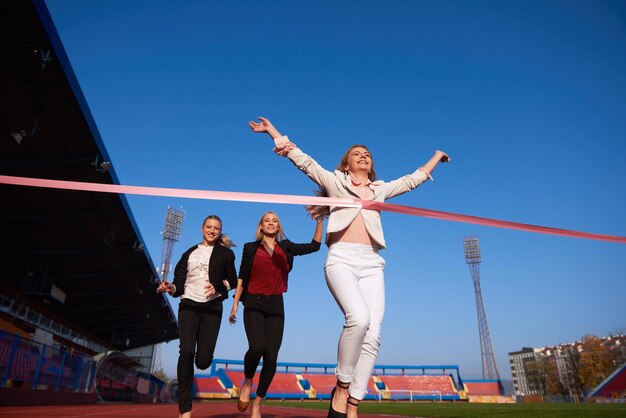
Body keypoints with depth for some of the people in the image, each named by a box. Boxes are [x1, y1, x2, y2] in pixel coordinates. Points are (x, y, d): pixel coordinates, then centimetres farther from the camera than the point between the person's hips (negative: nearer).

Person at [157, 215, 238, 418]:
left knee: (203, 361, -7)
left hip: (211, 308, -1)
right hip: (188, 306, 1)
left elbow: (233, 281, 7)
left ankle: (202, 350, 33)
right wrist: (171, 288, -10)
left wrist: (219, 287, -11)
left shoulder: (225, 253, 9)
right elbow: (180, 283, 12)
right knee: (186, 352, -16)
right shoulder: (190, 253, 16)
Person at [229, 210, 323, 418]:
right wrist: (235, 304, 5)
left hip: (276, 306, 2)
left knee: (271, 357, -4)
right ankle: (247, 383, 7)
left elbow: (314, 246, 8)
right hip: (254, 304, -2)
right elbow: (242, 277, 8)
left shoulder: (286, 247, 9)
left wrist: (320, 221, 1)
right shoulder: (251, 248, 6)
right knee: (257, 347, -24)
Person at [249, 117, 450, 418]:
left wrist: (436, 157, 51)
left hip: (371, 263, 4)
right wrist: (273, 132, 12)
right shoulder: (335, 181, 19)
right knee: (359, 319, -28)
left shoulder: (381, 189, 28)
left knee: (373, 334, -11)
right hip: (341, 258, -4)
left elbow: (413, 179, 39)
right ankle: (341, 387, -6)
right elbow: (303, 161, 14)